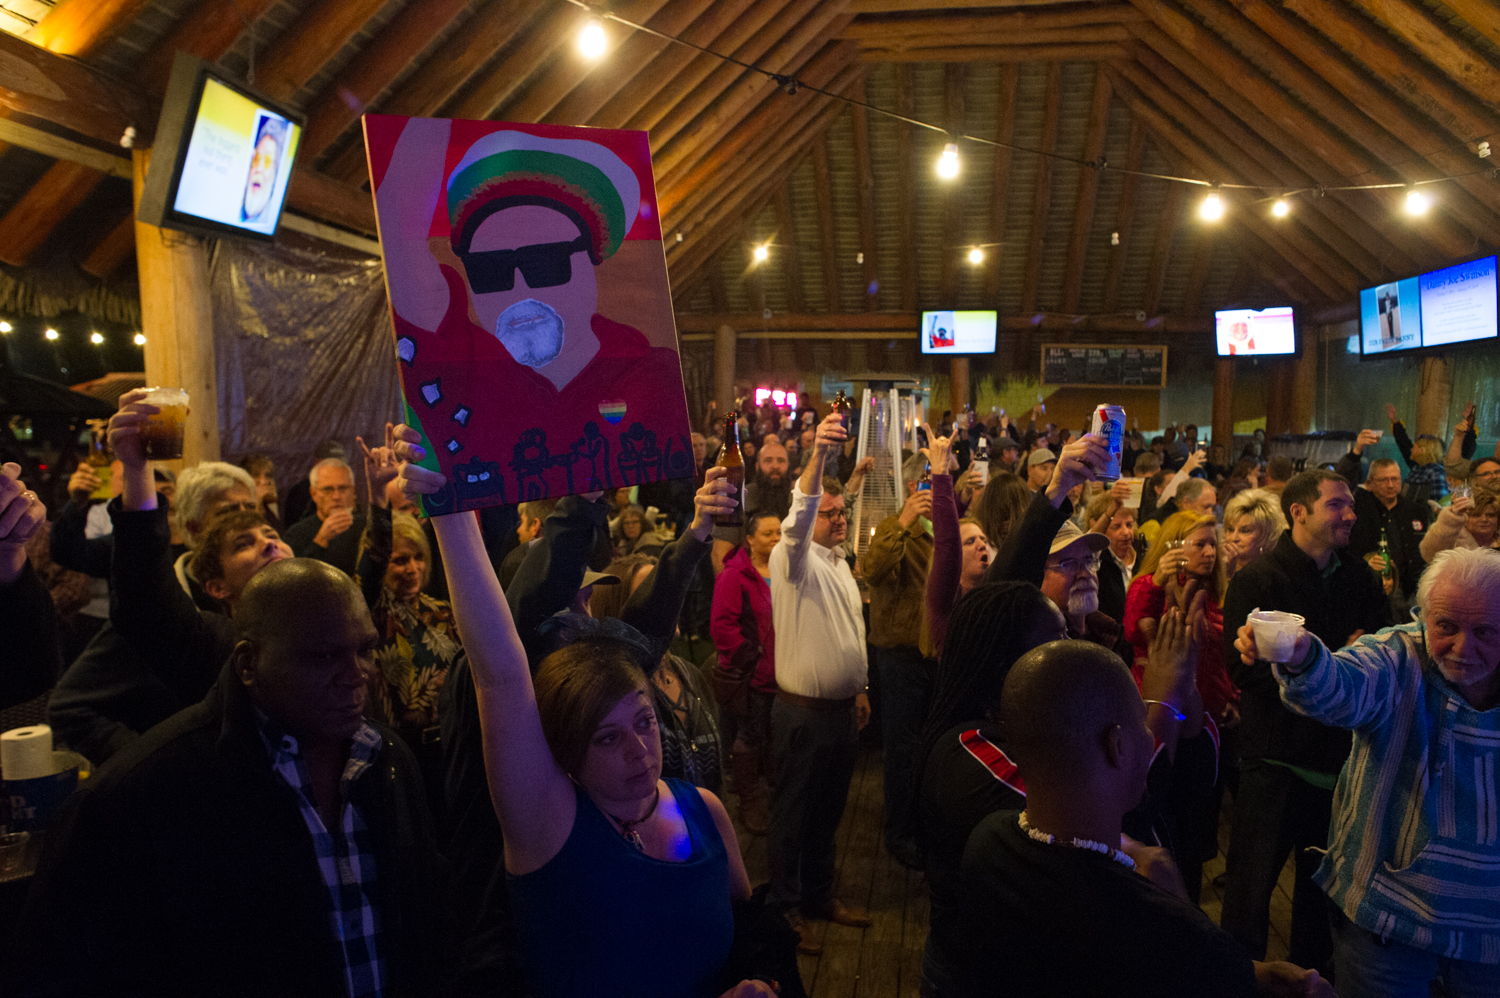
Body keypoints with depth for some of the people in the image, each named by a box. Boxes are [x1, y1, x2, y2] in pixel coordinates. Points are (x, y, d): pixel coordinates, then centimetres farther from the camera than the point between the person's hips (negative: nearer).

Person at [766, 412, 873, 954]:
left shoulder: (840, 564, 14)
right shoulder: (794, 557, -11)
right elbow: (797, 520, -35)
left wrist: (860, 688, 21)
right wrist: (819, 456, -49)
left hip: (842, 707, 8)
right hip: (803, 710, -8)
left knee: (828, 809, 19)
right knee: (793, 813, 5)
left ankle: (819, 894, 35)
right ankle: (785, 909, 20)